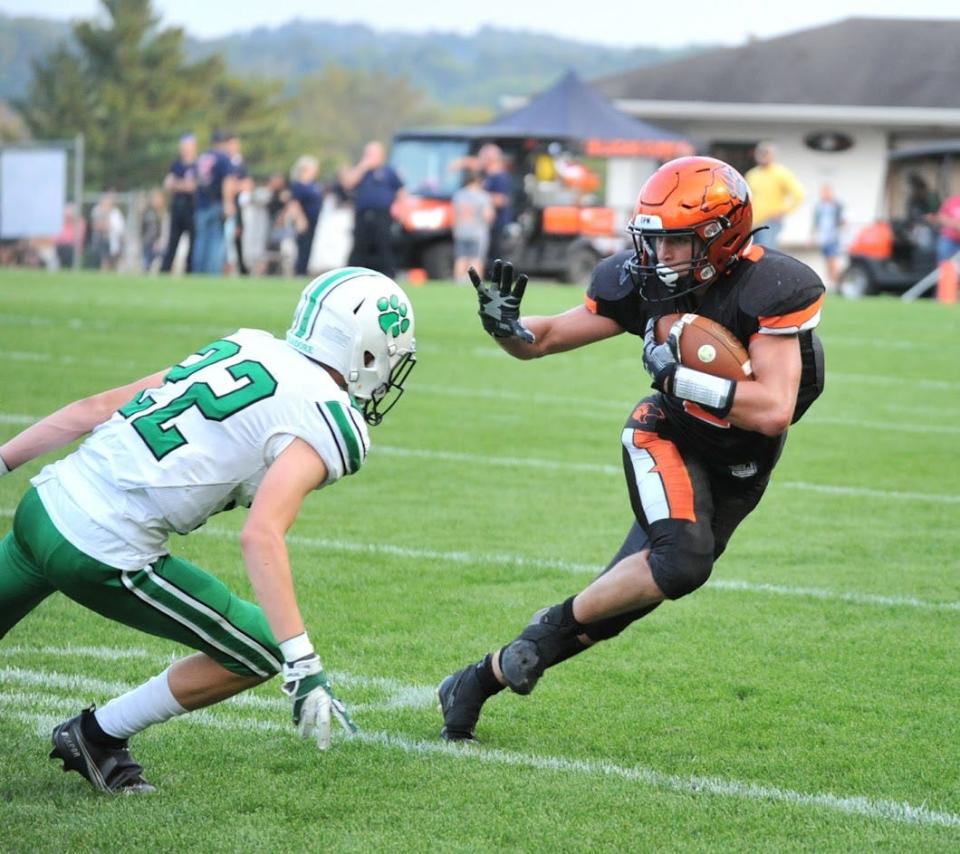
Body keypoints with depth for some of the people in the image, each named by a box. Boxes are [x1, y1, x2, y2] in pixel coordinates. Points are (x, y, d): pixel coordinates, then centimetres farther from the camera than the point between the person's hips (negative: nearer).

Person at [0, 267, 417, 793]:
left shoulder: (242, 350, 14)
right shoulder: (324, 424, -8)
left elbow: (94, 410, 14)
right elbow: (260, 535, -23)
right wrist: (304, 666, -25)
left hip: (44, 505, 7)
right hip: (104, 555, -7)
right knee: (260, 655, 9)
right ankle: (98, 737, 18)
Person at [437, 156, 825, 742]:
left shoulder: (769, 290, -25)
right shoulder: (643, 281, -12)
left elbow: (773, 411, -32)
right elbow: (547, 337, -2)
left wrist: (680, 376, -34)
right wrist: (507, 326, -25)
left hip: (737, 470, 0)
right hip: (666, 438, 0)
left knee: (613, 605, 2)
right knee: (684, 558, -31)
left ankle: (482, 679, 17)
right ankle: (556, 623, -10)